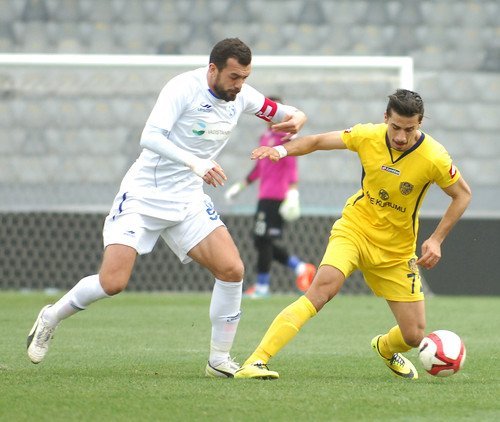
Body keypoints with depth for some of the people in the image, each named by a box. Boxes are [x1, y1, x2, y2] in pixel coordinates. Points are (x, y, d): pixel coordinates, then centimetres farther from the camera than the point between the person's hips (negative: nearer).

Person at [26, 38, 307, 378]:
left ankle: (219, 360, 3)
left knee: (232, 270, -12)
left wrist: (295, 118, -11)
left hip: (188, 200, 6)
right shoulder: (184, 88, -19)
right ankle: (51, 318, 15)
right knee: (112, 283, -14)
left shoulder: (242, 96, 0)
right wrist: (194, 163, -42)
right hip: (143, 195, -5)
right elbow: (151, 136, -29)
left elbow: (279, 112, 14)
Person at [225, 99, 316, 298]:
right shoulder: (266, 137, 20)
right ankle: (300, 268, 13)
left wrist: (292, 191, -24)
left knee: (264, 240, -9)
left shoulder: (285, 136, -7)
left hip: (276, 197, -9)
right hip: (265, 196, 9)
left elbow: (292, 165, -16)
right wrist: (241, 185, 32)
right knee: (261, 242, 7)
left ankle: (262, 286, -4)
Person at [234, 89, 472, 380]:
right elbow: (318, 141, 2)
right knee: (324, 287, -31)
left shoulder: (434, 158, -18)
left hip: (397, 251, 1)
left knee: (414, 336, 1)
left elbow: (463, 194, -2)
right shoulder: (368, 136, -13)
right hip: (355, 228, -1)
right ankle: (255, 362, -36)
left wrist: (436, 240, -9)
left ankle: (385, 348, 43)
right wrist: (282, 150, -16)